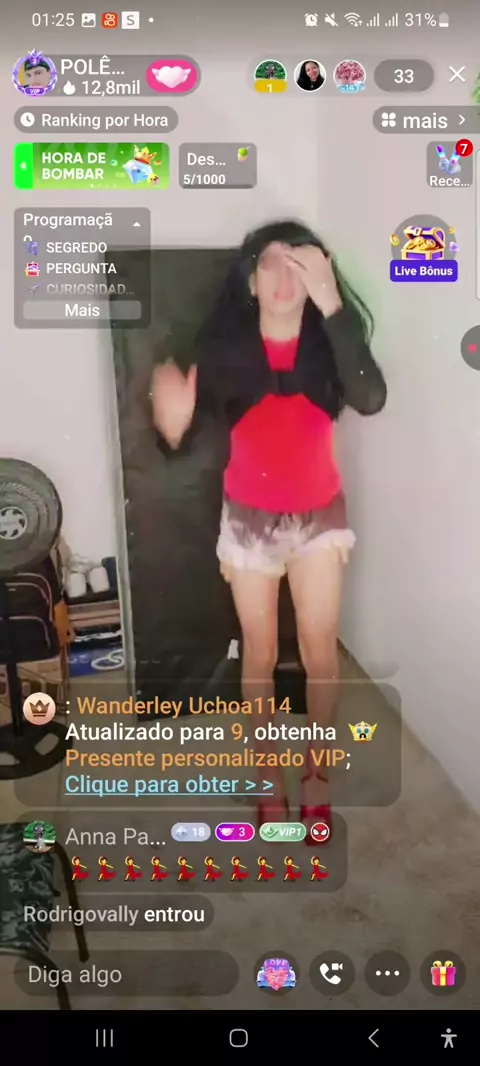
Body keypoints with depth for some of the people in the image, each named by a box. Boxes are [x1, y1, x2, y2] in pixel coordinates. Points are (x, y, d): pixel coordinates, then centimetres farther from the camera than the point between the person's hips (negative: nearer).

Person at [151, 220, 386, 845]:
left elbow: (371, 399, -32)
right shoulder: (223, 347, -13)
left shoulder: (328, 341, -12)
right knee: (261, 654, 11)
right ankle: (270, 777, 31)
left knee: (319, 647, 9)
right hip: (249, 517, 0)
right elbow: (181, 436, -10)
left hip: (319, 514, 1)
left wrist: (330, 305, -37)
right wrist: (172, 420, -34)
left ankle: (316, 769, 32)